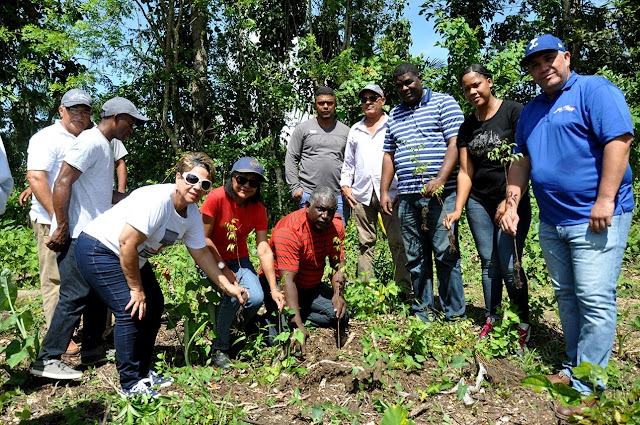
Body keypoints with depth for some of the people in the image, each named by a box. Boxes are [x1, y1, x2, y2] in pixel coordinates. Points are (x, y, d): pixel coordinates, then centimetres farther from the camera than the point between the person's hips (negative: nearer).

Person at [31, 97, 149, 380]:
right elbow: (62, 183, -19)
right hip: (77, 236, -10)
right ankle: (47, 360, 2)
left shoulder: (105, 146, 19)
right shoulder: (91, 142, -12)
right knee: (75, 296, -7)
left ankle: (92, 349, 27)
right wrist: (62, 226, -20)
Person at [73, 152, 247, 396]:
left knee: (154, 305, 9)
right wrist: (136, 289, -23)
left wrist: (227, 287, 5)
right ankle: (131, 384, -2)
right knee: (131, 311, -17)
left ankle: (143, 373, 23)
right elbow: (127, 243, -31)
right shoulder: (157, 200, -31)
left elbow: (201, 253, 6)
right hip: (99, 250, -9)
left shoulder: (192, 213, -3)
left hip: (132, 257, 10)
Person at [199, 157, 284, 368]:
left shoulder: (258, 210, -8)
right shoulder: (217, 198, -21)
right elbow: (203, 239, -16)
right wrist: (223, 268, -17)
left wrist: (274, 289, -19)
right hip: (211, 259, -3)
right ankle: (220, 349, -4)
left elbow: (264, 250, -12)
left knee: (256, 298, -20)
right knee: (233, 294, -28)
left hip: (239, 260, 4)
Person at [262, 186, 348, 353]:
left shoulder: (336, 226, -9)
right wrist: (298, 326, -42)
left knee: (341, 316, -12)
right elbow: (288, 280, -35)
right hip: (279, 283, -6)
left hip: (311, 286, 6)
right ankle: (267, 322, 7)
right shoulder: (288, 231, -30)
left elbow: (338, 265, -6)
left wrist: (338, 293, -27)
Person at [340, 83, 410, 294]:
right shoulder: (355, 130, 20)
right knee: (365, 243, 4)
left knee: (398, 242, -5)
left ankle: (405, 289, 1)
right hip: (362, 193, 3)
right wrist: (345, 185, 10)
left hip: (390, 191, -3)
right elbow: (348, 161, 23)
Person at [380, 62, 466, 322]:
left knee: (446, 253, -4)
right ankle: (423, 312, 17)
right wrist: (384, 191, 13)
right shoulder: (394, 115, 21)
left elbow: (455, 142, -6)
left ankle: (455, 315, 6)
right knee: (415, 257, 7)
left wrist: (441, 179, -17)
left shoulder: (443, 103, 5)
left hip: (440, 193, -5)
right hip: (407, 196, 5)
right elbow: (389, 155, 22)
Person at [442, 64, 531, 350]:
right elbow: (465, 172, 8)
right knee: (488, 262, 8)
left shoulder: (514, 112, -5)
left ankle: (523, 326, 10)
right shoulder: (467, 126, 11)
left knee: (509, 265, -8)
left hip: (512, 199, -5)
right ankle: (491, 320, 19)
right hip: (478, 201, 5)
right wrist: (458, 209, -1)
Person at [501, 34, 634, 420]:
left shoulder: (595, 90, -4)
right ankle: (574, 367, 26)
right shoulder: (530, 111, 17)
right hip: (552, 221, 7)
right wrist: (512, 206, 11)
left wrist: (605, 200, -21)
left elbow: (619, 141, -15)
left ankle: (587, 387, 4)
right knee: (566, 296, 13)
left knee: (595, 300, -6)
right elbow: (522, 162, 18)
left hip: (595, 218, -7)